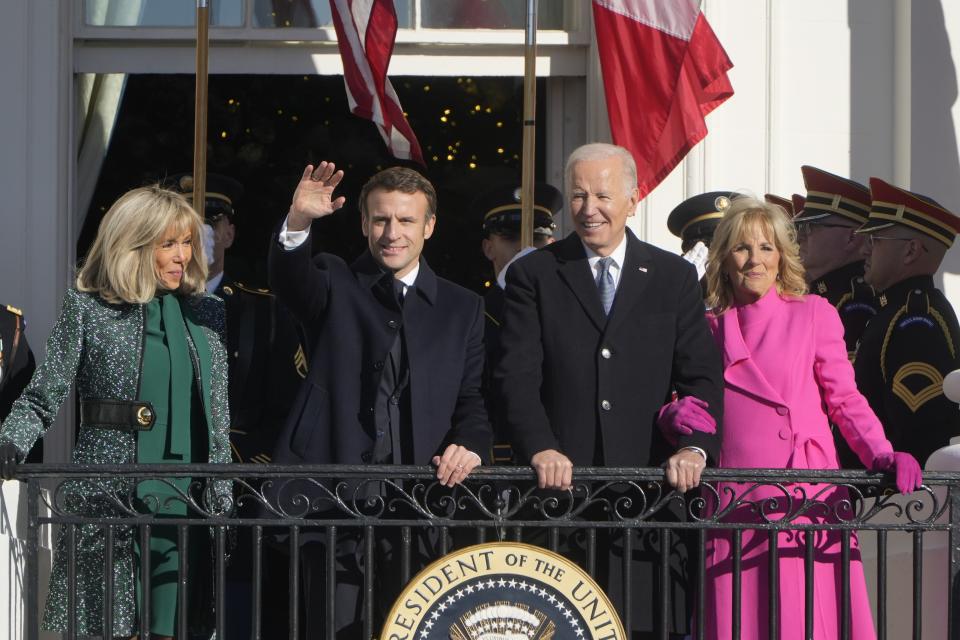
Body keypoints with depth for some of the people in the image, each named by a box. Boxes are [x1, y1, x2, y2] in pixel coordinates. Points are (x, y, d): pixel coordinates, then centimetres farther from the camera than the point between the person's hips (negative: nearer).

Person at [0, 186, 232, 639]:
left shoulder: (206, 315, 13)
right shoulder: (87, 309, 2)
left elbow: (219, 419, 15)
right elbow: (42, 399, 0)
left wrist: (222, 500, 10)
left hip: (186, 497, 3)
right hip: (108, 497, -3)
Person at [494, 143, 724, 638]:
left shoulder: (675, 278, 12)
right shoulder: (534, 275, 9)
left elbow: (701, 375, 6)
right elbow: (517, 376, 0)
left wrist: (693, 447, -12)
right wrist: (541, 449, -16)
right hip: (561, 486, -1)